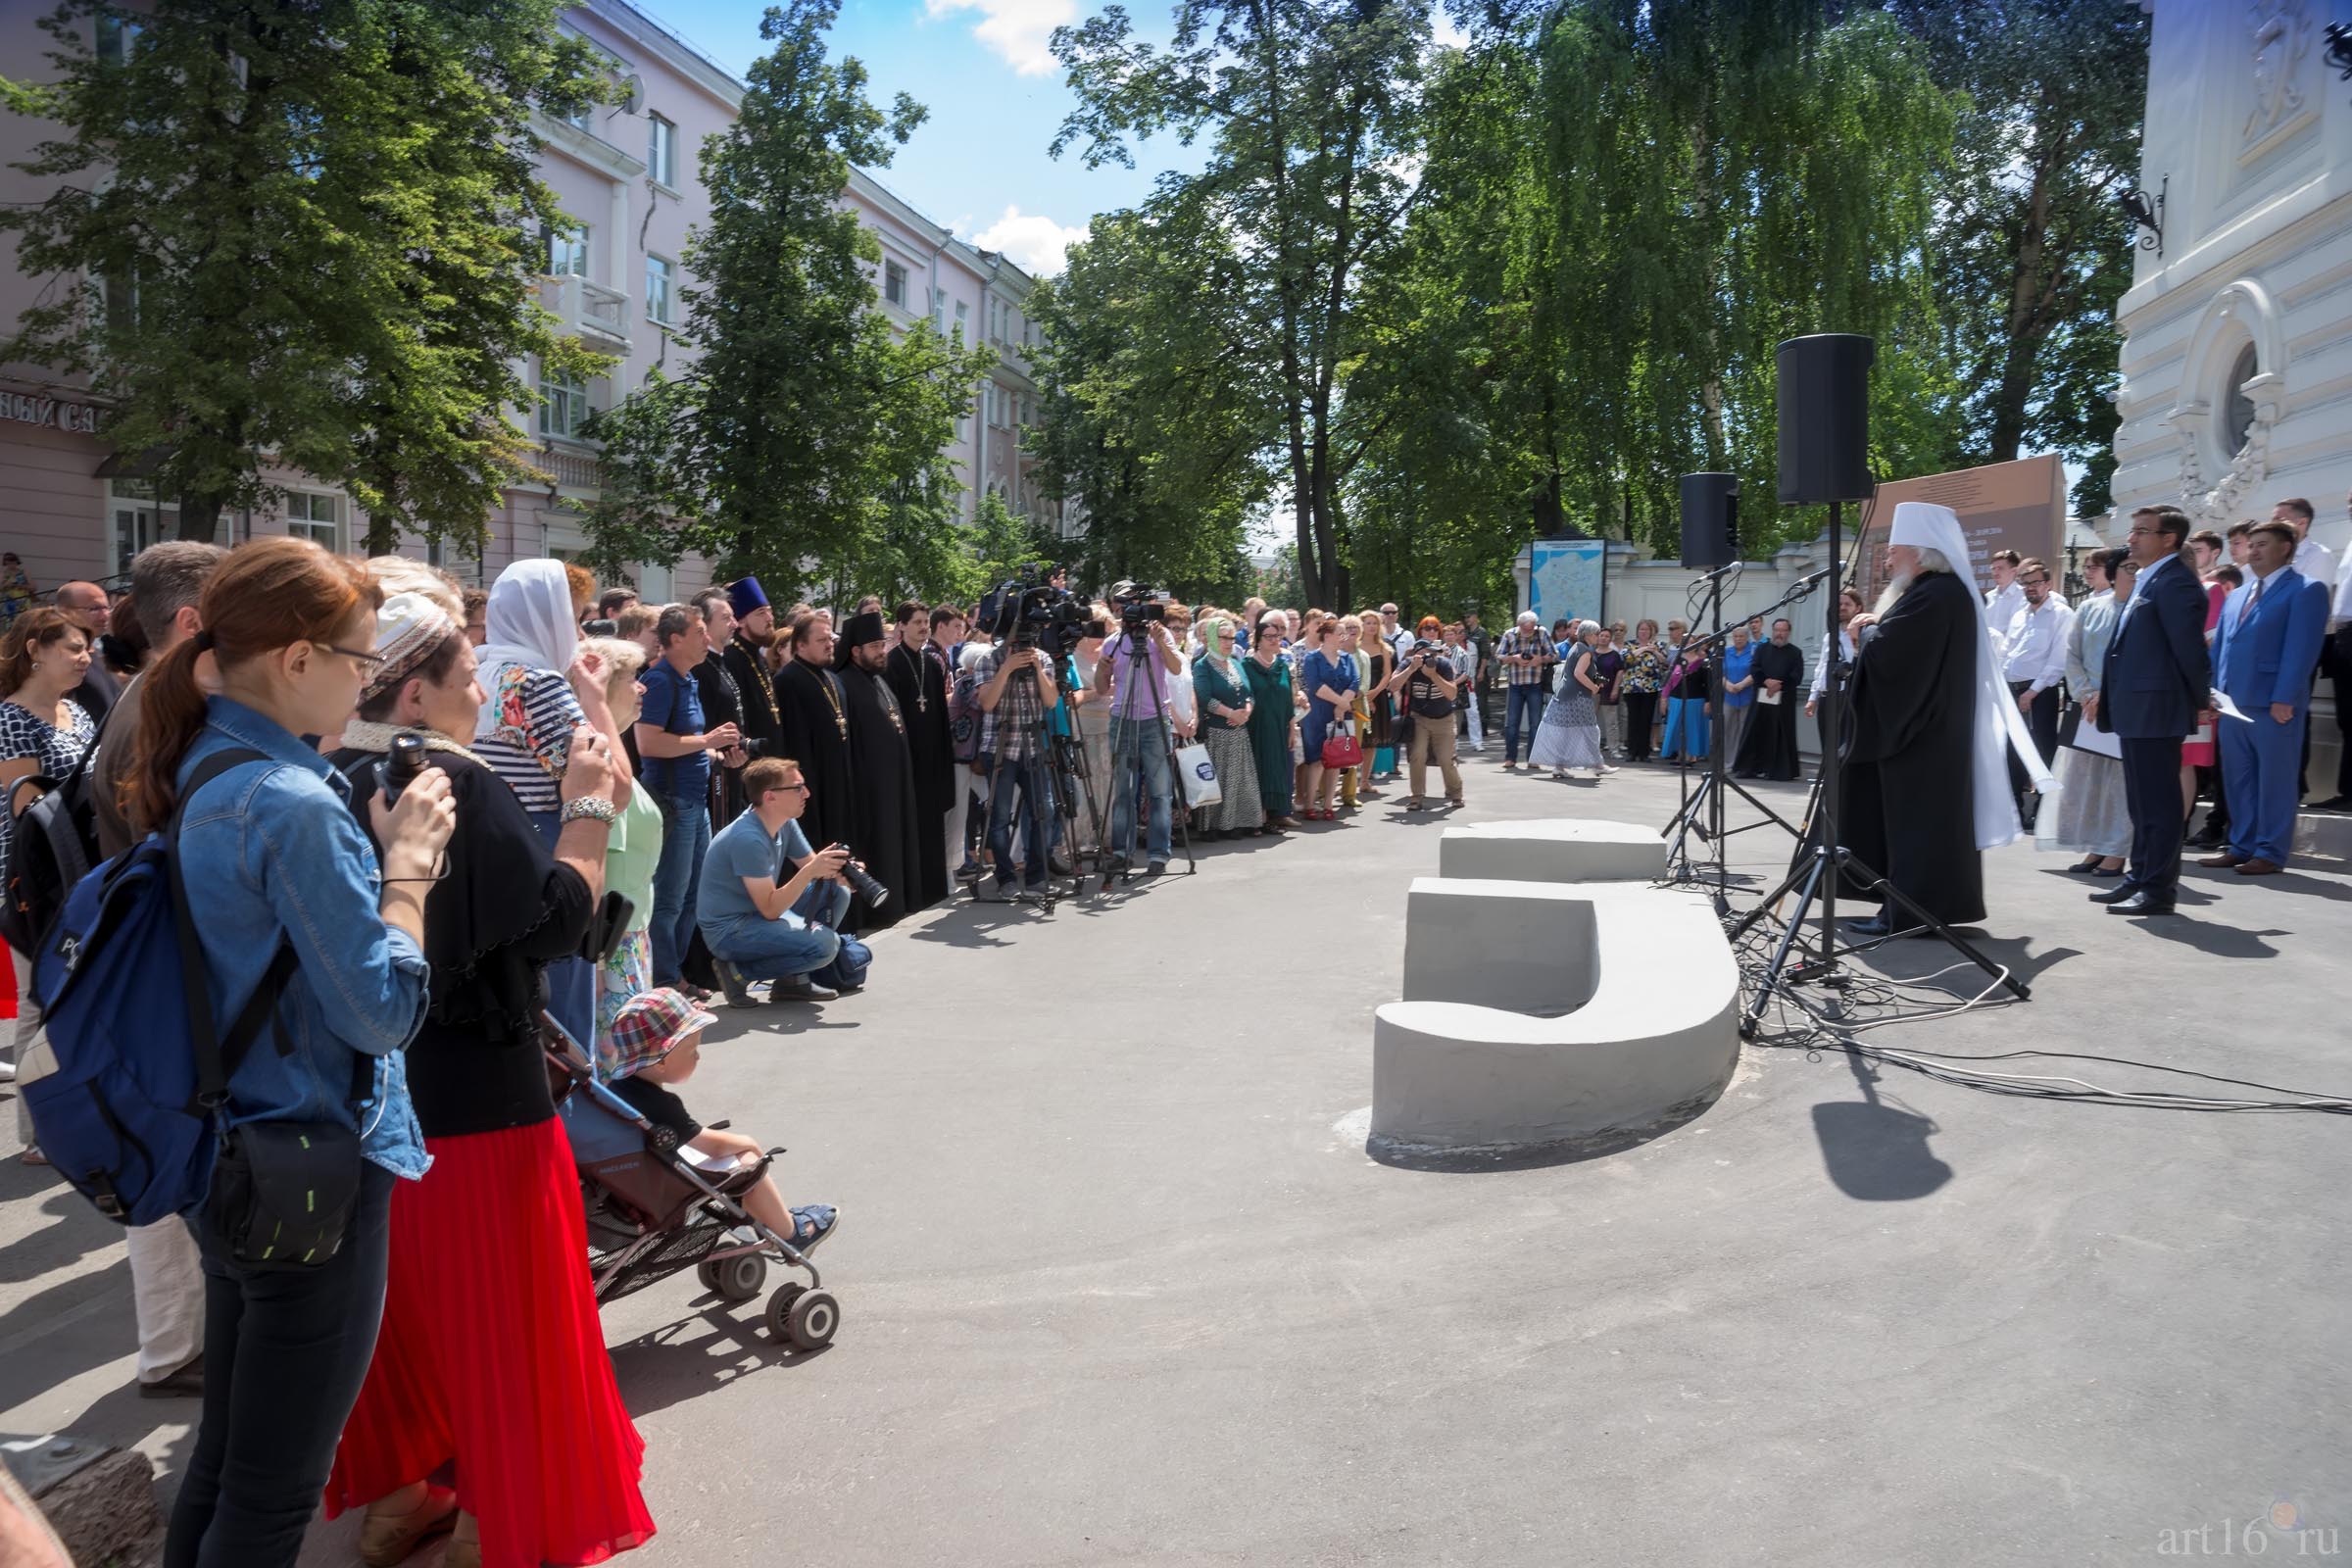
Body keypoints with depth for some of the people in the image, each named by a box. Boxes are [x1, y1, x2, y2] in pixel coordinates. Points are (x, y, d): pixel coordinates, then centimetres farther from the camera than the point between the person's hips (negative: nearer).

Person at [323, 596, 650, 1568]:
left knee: (393, 1296, 21)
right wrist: (587, 807, -9)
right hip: (473, 1096, -7)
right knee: (492, 1303, 9)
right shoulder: (457, 785, -21)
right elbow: (560, 918, -19)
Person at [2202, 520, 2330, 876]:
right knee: (2238, 780, 10)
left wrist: (2284, 699, -18)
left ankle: (2271, 853, 4)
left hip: (2274, 705, -7)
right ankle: (2241, 847, 17)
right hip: (2234, 702, 7)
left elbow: (2300, 649, -11)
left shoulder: (2305, 591, -3)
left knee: (2274, 780, -1)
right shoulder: (2236, 596, 20)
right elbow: (2219, 647, 19)